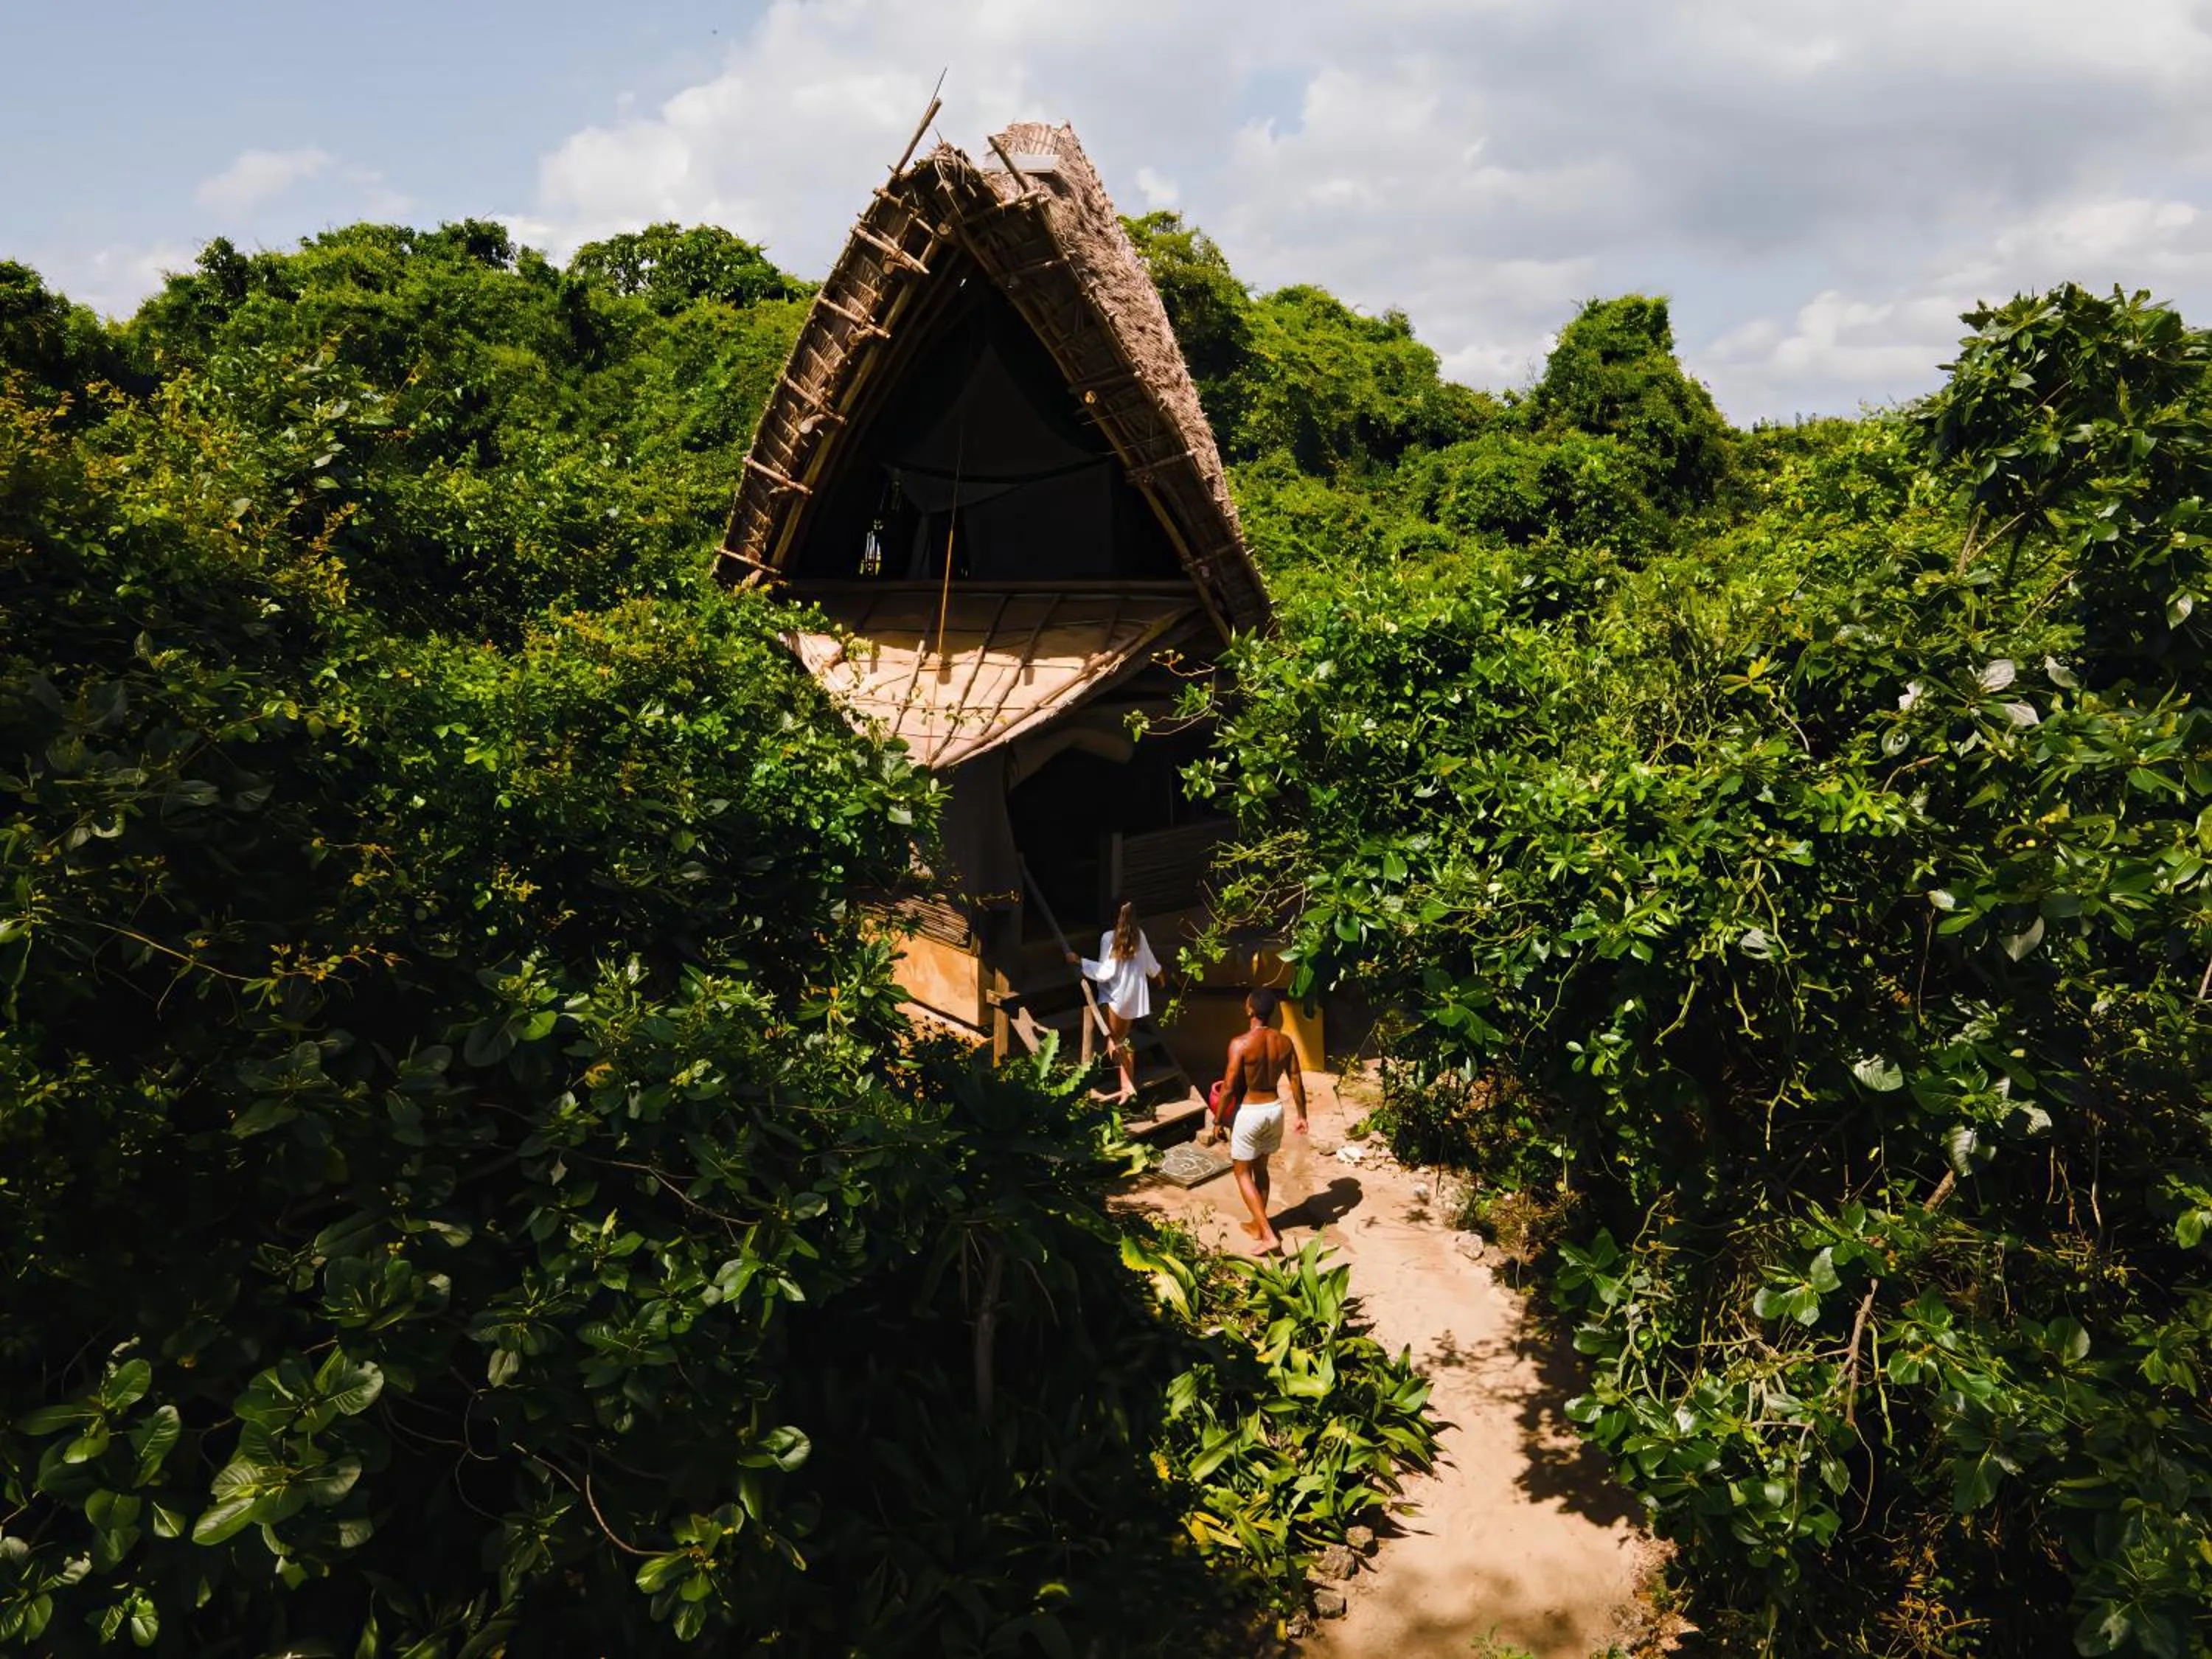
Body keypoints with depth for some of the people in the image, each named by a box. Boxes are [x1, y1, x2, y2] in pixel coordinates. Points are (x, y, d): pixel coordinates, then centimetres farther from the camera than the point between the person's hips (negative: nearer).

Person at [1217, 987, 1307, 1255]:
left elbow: (1229, 1088, -18)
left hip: (1249, 1112, -6)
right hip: (1275, 1109, 6)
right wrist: (1302, 1115, 14)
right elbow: (1297, 1083, 2)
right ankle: (1258, 1225, 36)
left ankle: (1269, 1236, 1)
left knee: (1243, 1173, 9)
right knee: (1261, 1168, 24)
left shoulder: (1240, 1043, -21)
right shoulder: (1284, 1042, -4)